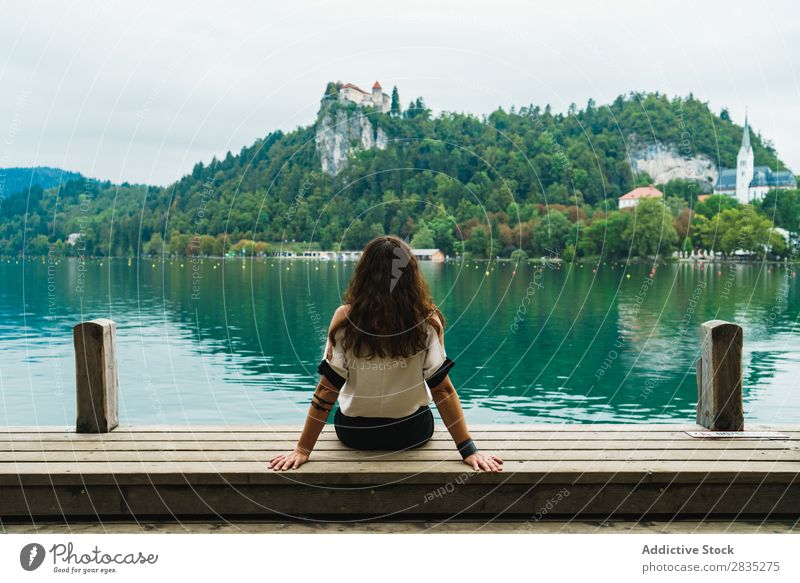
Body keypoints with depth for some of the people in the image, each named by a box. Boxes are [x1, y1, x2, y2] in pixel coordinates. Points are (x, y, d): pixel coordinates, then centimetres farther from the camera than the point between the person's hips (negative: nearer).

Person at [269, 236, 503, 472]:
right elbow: (442, 389, -18)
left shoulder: (345, 318, -19)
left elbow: (327, 389, -17)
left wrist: (303, 450, -10)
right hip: (412, 431, 0)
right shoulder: (427, 320, -18)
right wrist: (469, 449, -11)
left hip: (354, 432, 0)